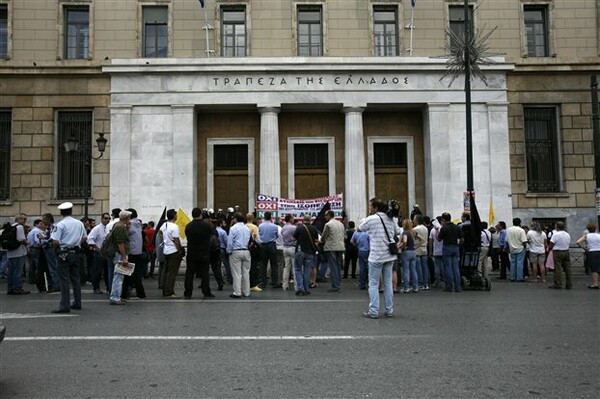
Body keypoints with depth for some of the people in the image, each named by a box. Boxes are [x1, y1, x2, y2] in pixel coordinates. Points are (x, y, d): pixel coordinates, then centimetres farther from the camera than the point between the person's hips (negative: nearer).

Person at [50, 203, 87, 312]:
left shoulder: (60, 225, -11)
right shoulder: (79, 224, 7)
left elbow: (55, 242, -15)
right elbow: (84, 238, 15)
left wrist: (56, 247, 4)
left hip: (64, 254, -5)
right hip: (76, 253, 6)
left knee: (64, 280, -4)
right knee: (76, 279, 13)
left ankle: (65, 306, -5)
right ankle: (77, 303, 20)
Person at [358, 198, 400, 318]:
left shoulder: (371, 219, -11)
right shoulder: (391, 219, 7)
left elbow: (359, 229, 3)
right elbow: (398, 232, 15)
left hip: (376, 257, -6)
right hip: (390, 255, 6)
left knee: (373, 284, 1)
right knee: (388, 283, 12)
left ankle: (373, 311, -1)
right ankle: (389, 310, 15)